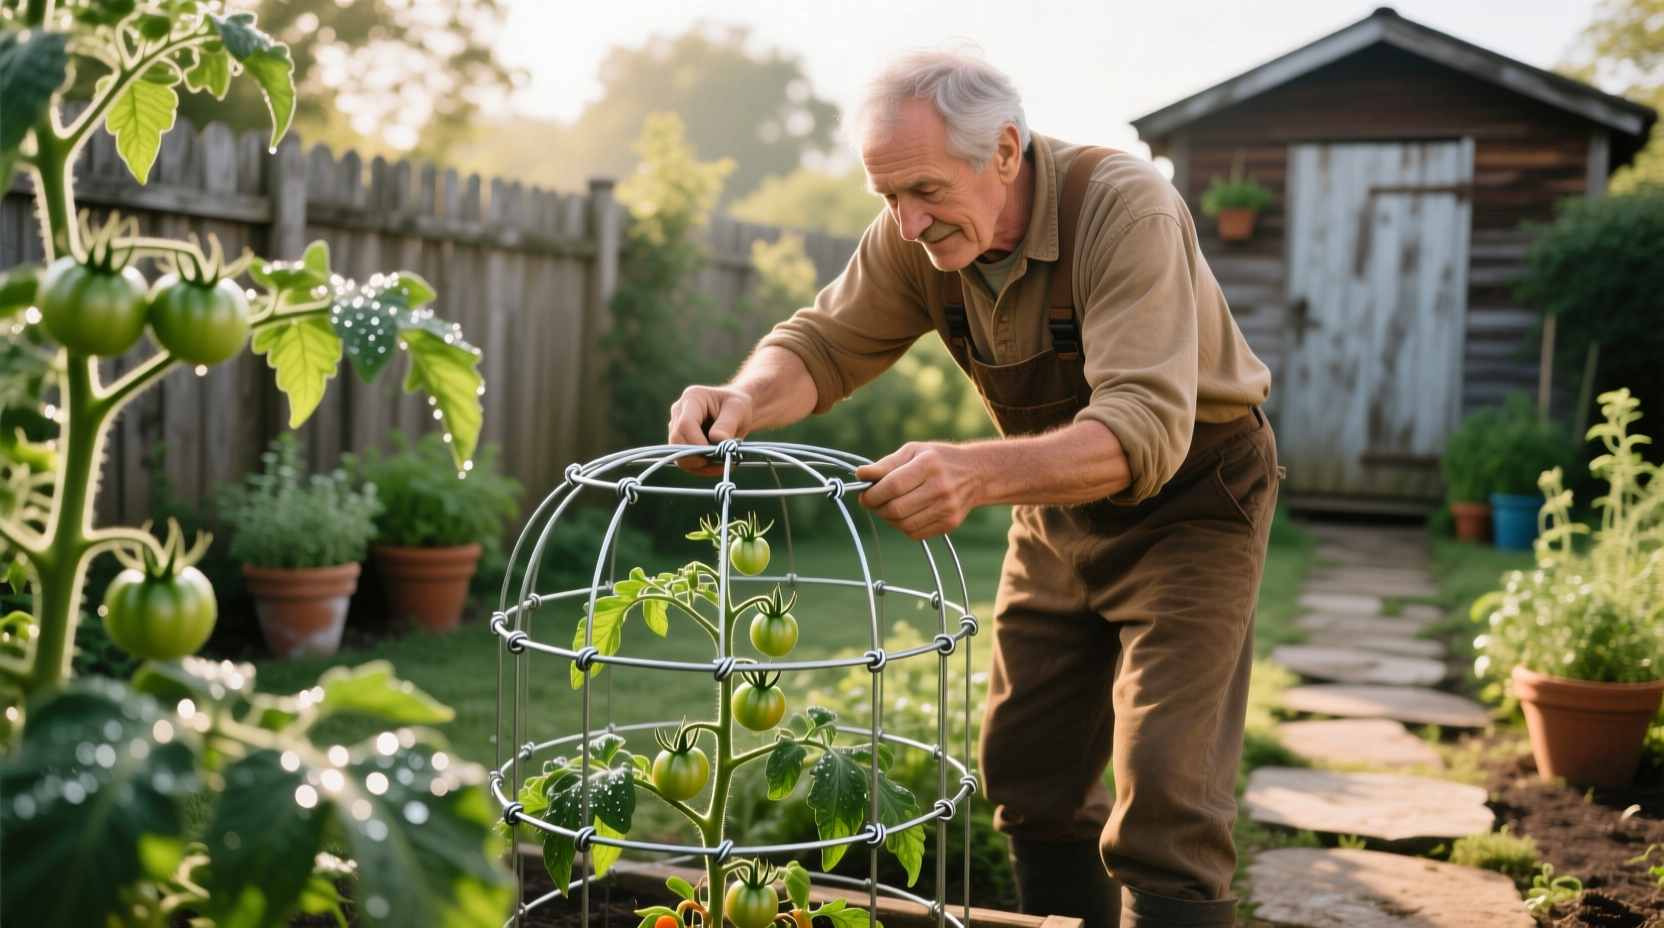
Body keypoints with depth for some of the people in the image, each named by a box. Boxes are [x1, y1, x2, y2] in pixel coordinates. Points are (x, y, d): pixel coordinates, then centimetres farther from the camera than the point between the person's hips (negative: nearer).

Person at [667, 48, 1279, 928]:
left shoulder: (1125, 208, -33)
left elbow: (1147, 428, -42)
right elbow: (826, 341, -6)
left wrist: (977, 472, -59)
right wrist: (747, 398, -29)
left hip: (1188, 498, -6)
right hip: (1057, 504, 6)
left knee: (1164, 793, -13)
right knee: (1023, 770, 10)